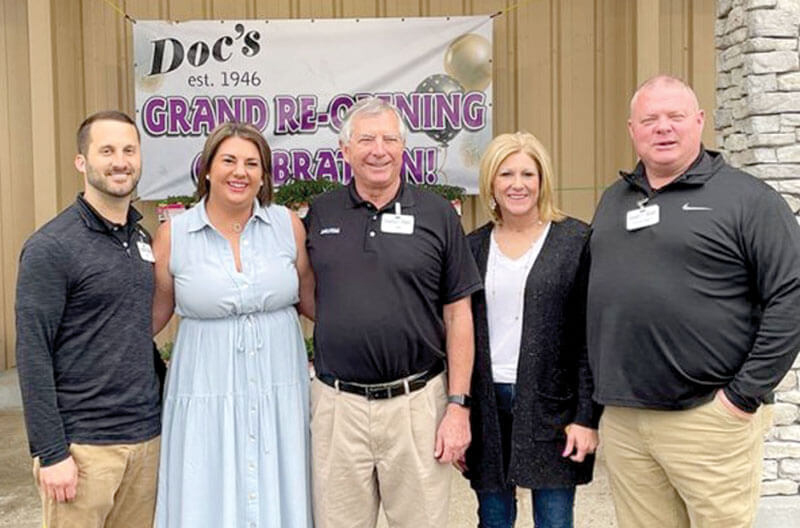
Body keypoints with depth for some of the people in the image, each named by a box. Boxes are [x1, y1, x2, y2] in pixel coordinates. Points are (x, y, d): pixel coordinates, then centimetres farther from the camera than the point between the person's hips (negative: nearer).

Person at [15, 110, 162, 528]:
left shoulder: (143, 239, 10)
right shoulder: (51, 247, -10)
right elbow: (33, 357, -13)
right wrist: (50, 454, -15)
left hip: (147, 436, 6)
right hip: (84, 444, -6)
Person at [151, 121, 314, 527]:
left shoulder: (288, 224, 0)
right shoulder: (172, 235, -3)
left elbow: (312, 297, 11)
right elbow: (153, 315, 8)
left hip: (280, 392, 1)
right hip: (207, 397, -1)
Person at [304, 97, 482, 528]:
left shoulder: (437, 215, 0)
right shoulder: (319, 215, 5)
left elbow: (458, 315, 0)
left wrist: (458, 405, -4)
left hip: (418, 401, -1)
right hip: (336, 403, 2)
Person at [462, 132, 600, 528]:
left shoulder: (576, 241, -2)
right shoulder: (473, 247, 7)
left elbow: (590, 336, -4)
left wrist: (587, 417, -8)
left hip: (551, 406, -3)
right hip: (487, 405, 3)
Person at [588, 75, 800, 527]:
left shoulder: (748, 198, -5)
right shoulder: (613, 201, 13)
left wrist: (746, 393, -13)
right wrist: (604, 389, 13)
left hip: (709, 417, -5)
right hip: (621, 418, 5)